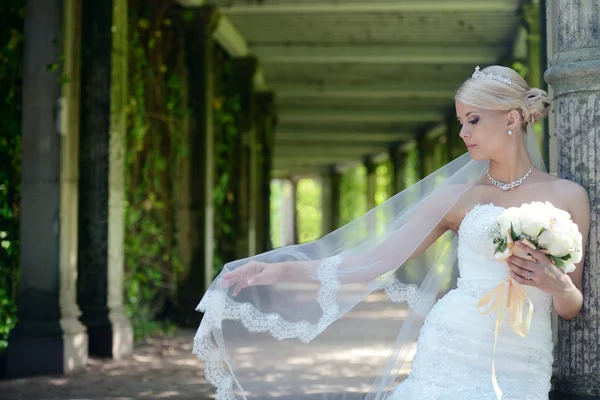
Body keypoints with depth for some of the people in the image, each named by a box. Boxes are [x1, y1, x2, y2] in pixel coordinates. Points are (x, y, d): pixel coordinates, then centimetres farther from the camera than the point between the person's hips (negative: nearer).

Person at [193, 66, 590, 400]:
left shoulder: (568, 196, 8)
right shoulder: (458, 197, 8)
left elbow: (571, 307, 12)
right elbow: (375, 260, 5)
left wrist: (556, 283, -11)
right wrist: (284, 269, -4)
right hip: (454, 352, 0)